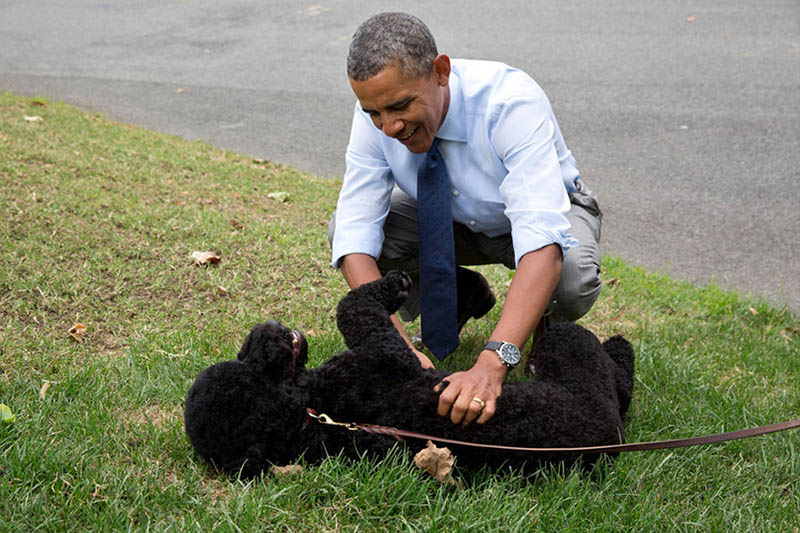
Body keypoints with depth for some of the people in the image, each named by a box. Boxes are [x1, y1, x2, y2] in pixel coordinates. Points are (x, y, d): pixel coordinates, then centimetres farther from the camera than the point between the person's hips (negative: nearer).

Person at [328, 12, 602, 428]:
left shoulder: (512, 103, -38)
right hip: (449, 217, 4)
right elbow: (355, 237, -27)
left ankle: (545, 324, 2)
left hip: (539, 210, -4)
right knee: (343, 229, -21)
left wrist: (492, 363, -60)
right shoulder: (376, 115, -25)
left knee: (572, 281, -38)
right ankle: (459, 297, 6)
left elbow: (543, 243, -48)